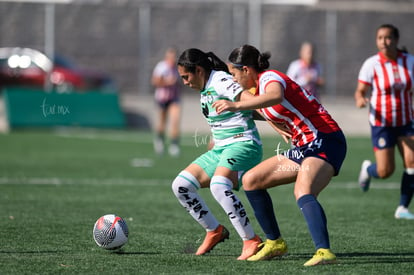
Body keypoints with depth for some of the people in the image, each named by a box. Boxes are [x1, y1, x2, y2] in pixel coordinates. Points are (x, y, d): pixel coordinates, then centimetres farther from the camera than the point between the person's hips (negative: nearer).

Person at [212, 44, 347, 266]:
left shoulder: (270, 77, -12)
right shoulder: (260, 86, 16)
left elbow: (276, 96, -38)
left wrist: (237, 105, -42)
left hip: (324, 142, -10)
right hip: (304, 147, 10)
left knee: (303, 193, -34)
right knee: (251, 180, 12)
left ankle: (324, 251, -49)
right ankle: (275, 242, 17)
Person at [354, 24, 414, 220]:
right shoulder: (371, 64, -10)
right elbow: (360, 91, -7)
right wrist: (360, 100, -28)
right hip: (382, 123, -3)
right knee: (385, 171, -6)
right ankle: (368, 168, 32)